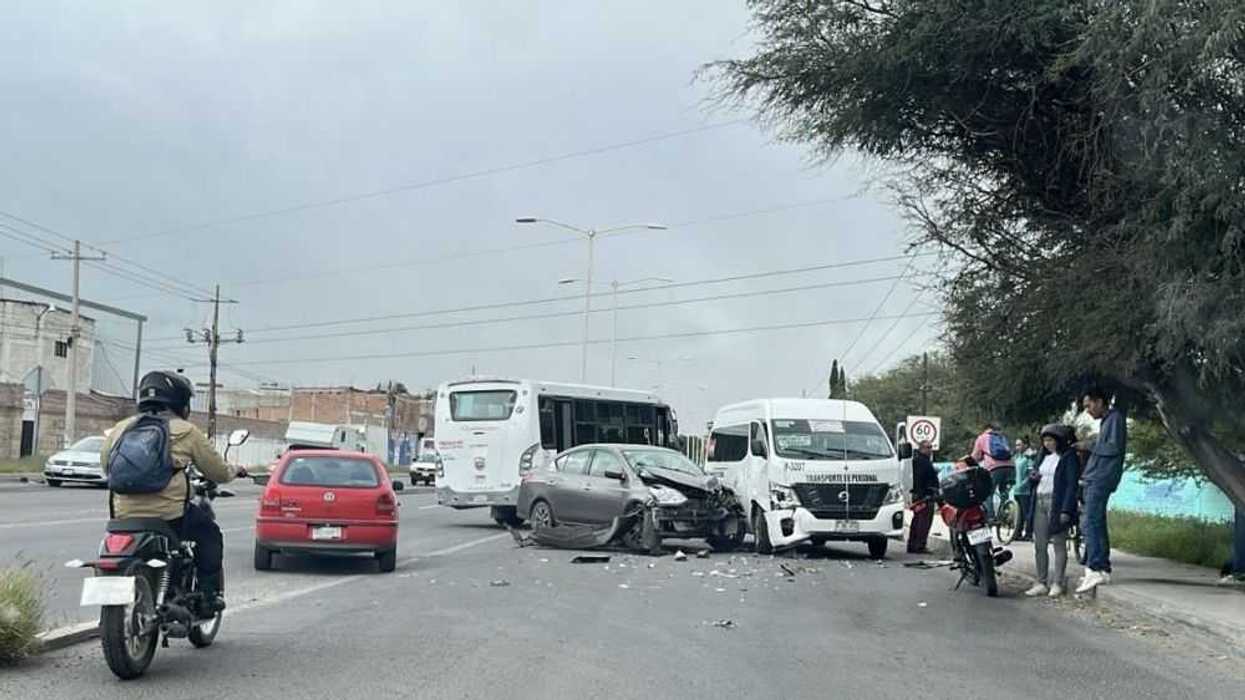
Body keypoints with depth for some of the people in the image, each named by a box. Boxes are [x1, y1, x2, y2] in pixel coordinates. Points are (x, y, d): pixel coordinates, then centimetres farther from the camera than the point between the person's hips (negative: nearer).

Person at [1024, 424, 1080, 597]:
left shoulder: (1069, 457, -3)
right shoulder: (1043, 456, 18)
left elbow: (1071, 484, -10)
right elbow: (1036, 476, 29)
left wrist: (1066, 510, -18)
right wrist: (1033, 477, 3)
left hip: (1058, 504, -7)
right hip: (1040, 503, 7)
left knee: (1059, 544, -3)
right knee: (1039, 545, 4)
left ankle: (1057, 584, -1)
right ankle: (1042, 583, 8)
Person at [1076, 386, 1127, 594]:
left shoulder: (1115, 418, -5)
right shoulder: (1106, 420, 23)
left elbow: (1114, 447, -15)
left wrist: (1090, 446, -7)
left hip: (1101, 480, -10)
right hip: (1094, 480, 10)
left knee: (1091, 524, -16)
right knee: (1098, 524, 11)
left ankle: (1095, 570, -22)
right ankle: (1103, 569, 14)